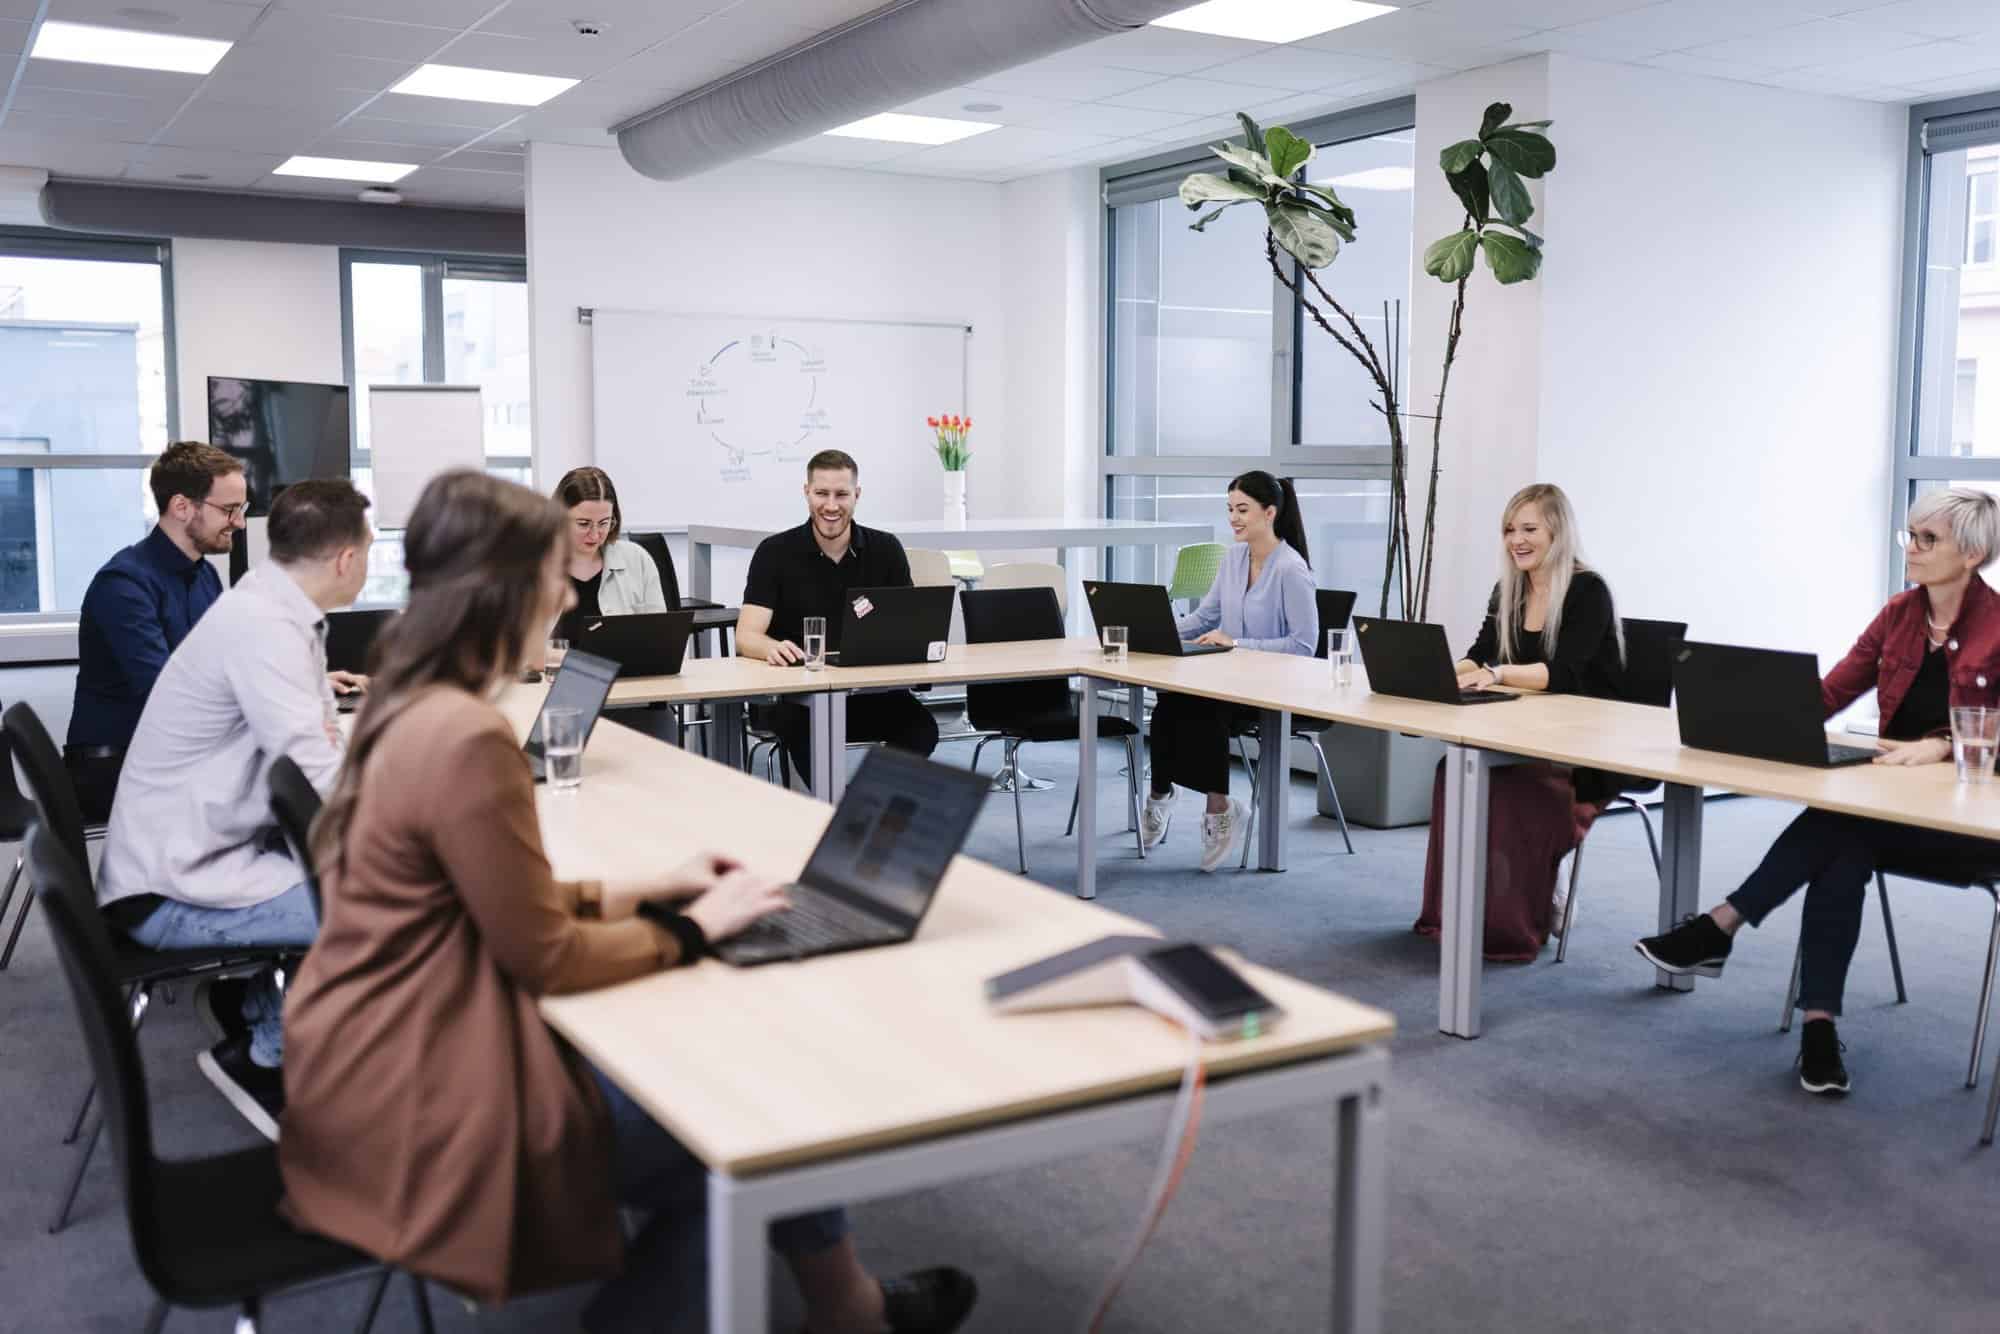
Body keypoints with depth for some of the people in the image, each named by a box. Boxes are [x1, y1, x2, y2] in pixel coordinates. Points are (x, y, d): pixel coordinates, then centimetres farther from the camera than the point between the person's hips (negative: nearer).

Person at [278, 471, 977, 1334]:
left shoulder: (410, 706, 6)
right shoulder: (466, 738, -26)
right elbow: (545, 957, -18)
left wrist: (652, 887, 12)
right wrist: (695, 929, -5)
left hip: (384, 1057, 9)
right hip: (418, 1097, -9)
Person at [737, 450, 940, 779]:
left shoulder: (886, 549, 5)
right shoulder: (775, 552, -2)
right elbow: (746, 637, -10)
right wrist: (773, 648, -35)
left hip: (870, 688, 2)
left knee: (921, 727, -28)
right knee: (807, 728, -37)